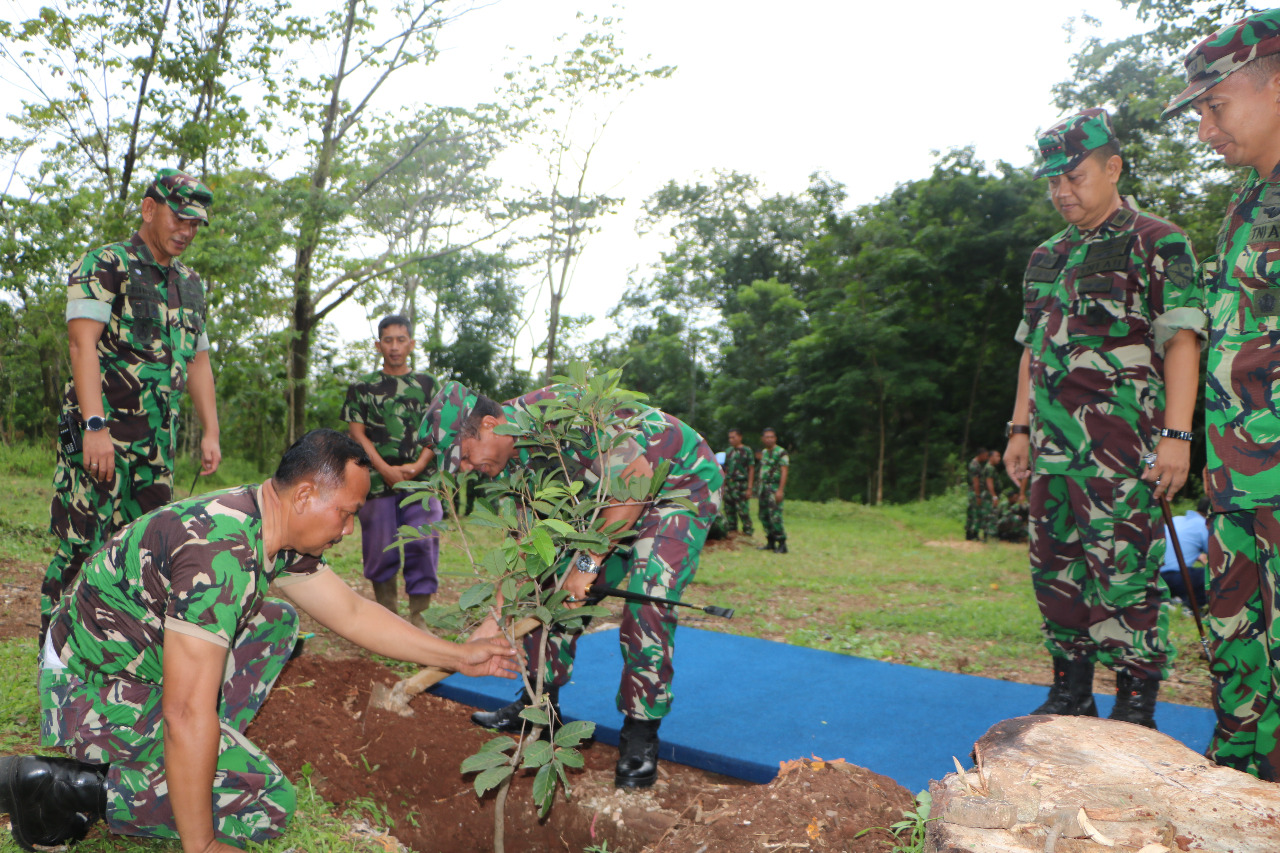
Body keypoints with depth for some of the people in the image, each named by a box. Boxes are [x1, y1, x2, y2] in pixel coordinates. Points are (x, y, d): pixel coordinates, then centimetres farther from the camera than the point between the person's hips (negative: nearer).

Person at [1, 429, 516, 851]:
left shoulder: (274, 528, -2)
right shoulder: (222, 551, -32)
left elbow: (352, 613, 8)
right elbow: (187, 713, -31)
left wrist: (458, 657, 8)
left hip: (142, 661, 9)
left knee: (276, 623, 10)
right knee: (267, 802, -12)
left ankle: (194, 759, 5)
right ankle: (68, 787, -8)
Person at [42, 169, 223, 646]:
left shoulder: (191, 285, 19)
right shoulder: (104, 266, -2)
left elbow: (198, 363, 21)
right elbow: (83, 342, -14)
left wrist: (210, 432, 13)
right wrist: (95, 425, -25)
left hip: (158, 443, 7)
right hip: (100, 434, -7)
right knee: (82, 550, -7)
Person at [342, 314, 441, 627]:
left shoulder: (427, 385, 12)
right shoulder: (362, 387, 10)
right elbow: (357, 433, 3)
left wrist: (418, 465, -10)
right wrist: (386, 469, -10)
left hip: (420, 479, 0)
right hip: (378, 481, 0)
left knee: (423, 545, -6)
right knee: (380, 549, 2)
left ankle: (418, 616, 3)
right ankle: (386, 614, 16)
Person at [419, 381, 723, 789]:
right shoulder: (517, 455, -4)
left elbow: (637, 474, -35)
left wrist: (588, 561, -33)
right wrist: (497, 617, 0)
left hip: (683, 484, -8)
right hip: (616, 493, 8)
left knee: (646, 596, -22)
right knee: (557, 586, 4)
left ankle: (641, 731, -6)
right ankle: (539, 701, 21)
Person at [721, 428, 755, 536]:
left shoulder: (747, 451, -2)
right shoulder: (728, 451, 15)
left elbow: (751, 470, -5)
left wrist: (749, 488, -11)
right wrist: (723, 486, 13)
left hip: (741, 486, -6)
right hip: (729, 485, 6)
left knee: (743, 512, -7)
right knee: (729, 512, 8)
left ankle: (747, 534, 0)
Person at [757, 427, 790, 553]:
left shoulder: (781, 453, -8)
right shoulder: (764, 452, 16)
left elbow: (784, 472, -14)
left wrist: (780, 490, -22)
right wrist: (760, 487, 18)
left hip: (775, 487, -8)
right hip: (763, 487, 8)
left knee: (775, 516, -14)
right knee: (764, 516, 9)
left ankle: (782, 544, -9)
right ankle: (771, 543, 18)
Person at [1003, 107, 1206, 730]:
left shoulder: (1159, 244, 0)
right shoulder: (1046, 257, 19)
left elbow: (1182, 341, -7)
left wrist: (1176, 434, -15)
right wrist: (1020, 428, 16)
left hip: (1125, 447, -6)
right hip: (1054, 445, 7)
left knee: (1124, 574, -6)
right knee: (1056, 572, 10)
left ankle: (1137, 709, 7)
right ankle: (1070, 696, 22)